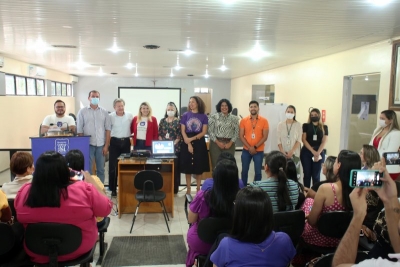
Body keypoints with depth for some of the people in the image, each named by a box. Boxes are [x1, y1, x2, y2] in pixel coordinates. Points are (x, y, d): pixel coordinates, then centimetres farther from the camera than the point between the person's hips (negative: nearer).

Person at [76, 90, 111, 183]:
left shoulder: (104, 112, 7)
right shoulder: (82, 111, 3)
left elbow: (108, 129, 6)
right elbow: (79, 130, 2)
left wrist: (106, 145, 0)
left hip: (101, 145, 2)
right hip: (88, 145, -2)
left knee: (101, 169, 8)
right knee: (88, 169, 2)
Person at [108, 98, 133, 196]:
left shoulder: (130, 116, 4)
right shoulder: (110, 116, -3)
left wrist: (129, 136, 4)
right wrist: (107, 142, -2)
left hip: (126, 142, 2)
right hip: (114, 142, -2)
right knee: (113, 166, 0)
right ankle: (113, 189, 9)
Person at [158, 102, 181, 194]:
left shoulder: (178, 121, 1)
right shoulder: (162, 121, 12)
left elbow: (180, 136, -5)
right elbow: (159, 134, 9)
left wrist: (173, 144, -13)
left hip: (175, 148, -3)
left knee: (174, 167, 0)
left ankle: (174, 188, 8)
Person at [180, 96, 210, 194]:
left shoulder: (203, 116, 1)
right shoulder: (185, 115, 3)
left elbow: (204, 132, -5)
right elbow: (182, 131, -1)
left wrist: (192, 139, -16)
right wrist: (188, 144, -12)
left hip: (199, 143, 0)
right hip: (187, 143, 0)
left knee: (199, 168, 5)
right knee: (188, 167, 4)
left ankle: (198, 189, 18)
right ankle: (188, 189, 15)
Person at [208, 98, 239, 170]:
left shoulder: (234, 118, 7)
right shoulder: (214, 117, 3)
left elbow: (236, 132, 5)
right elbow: (210, 131, -2)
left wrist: (230, 143, -7)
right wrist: (218, 142, -9)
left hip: (229, 144, 1)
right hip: (216, 143, -1)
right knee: (216, 165, -2)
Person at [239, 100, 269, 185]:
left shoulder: (264, 121, -3)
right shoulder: (243, 120, 0)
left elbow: (265, 136, -5)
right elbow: (241, 136, -2)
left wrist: (255, 147, -12)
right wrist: (249, 147, -11)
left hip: (259, 151, -1)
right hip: (246, 150, 1)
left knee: (258, 172, 4)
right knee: (244, 171, 8)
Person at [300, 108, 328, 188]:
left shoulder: (324, 127, 7)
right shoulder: (306, 125, 4)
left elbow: (324, 142, 1)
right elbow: (304, 140, -3)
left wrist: (317, 153, -12)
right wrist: (313, 151, -12)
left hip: (319, 153, 0)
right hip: (306, 152, 0)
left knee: (316, 175, 2)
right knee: (307, 174, 3)